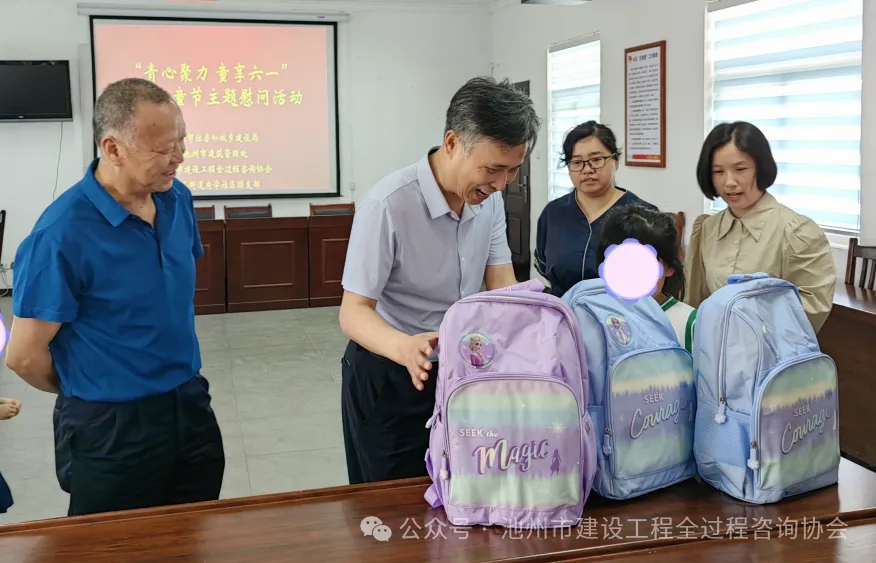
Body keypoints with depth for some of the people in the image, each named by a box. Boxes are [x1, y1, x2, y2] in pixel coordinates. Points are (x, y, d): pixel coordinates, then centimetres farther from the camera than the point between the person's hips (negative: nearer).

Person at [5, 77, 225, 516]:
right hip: (112, 428, -6)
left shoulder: (178, 199, -2)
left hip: (191, 405, 6)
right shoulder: (63, 233, -23)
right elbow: (25, 356, -15)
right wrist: (91, 394, 2)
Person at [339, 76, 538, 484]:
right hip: (389, 375, -6)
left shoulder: (490, 198, -6)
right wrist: (406, 348, -47)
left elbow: (502, 286, -7)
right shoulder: (388, 204, -28)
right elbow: (354, 312, -26)